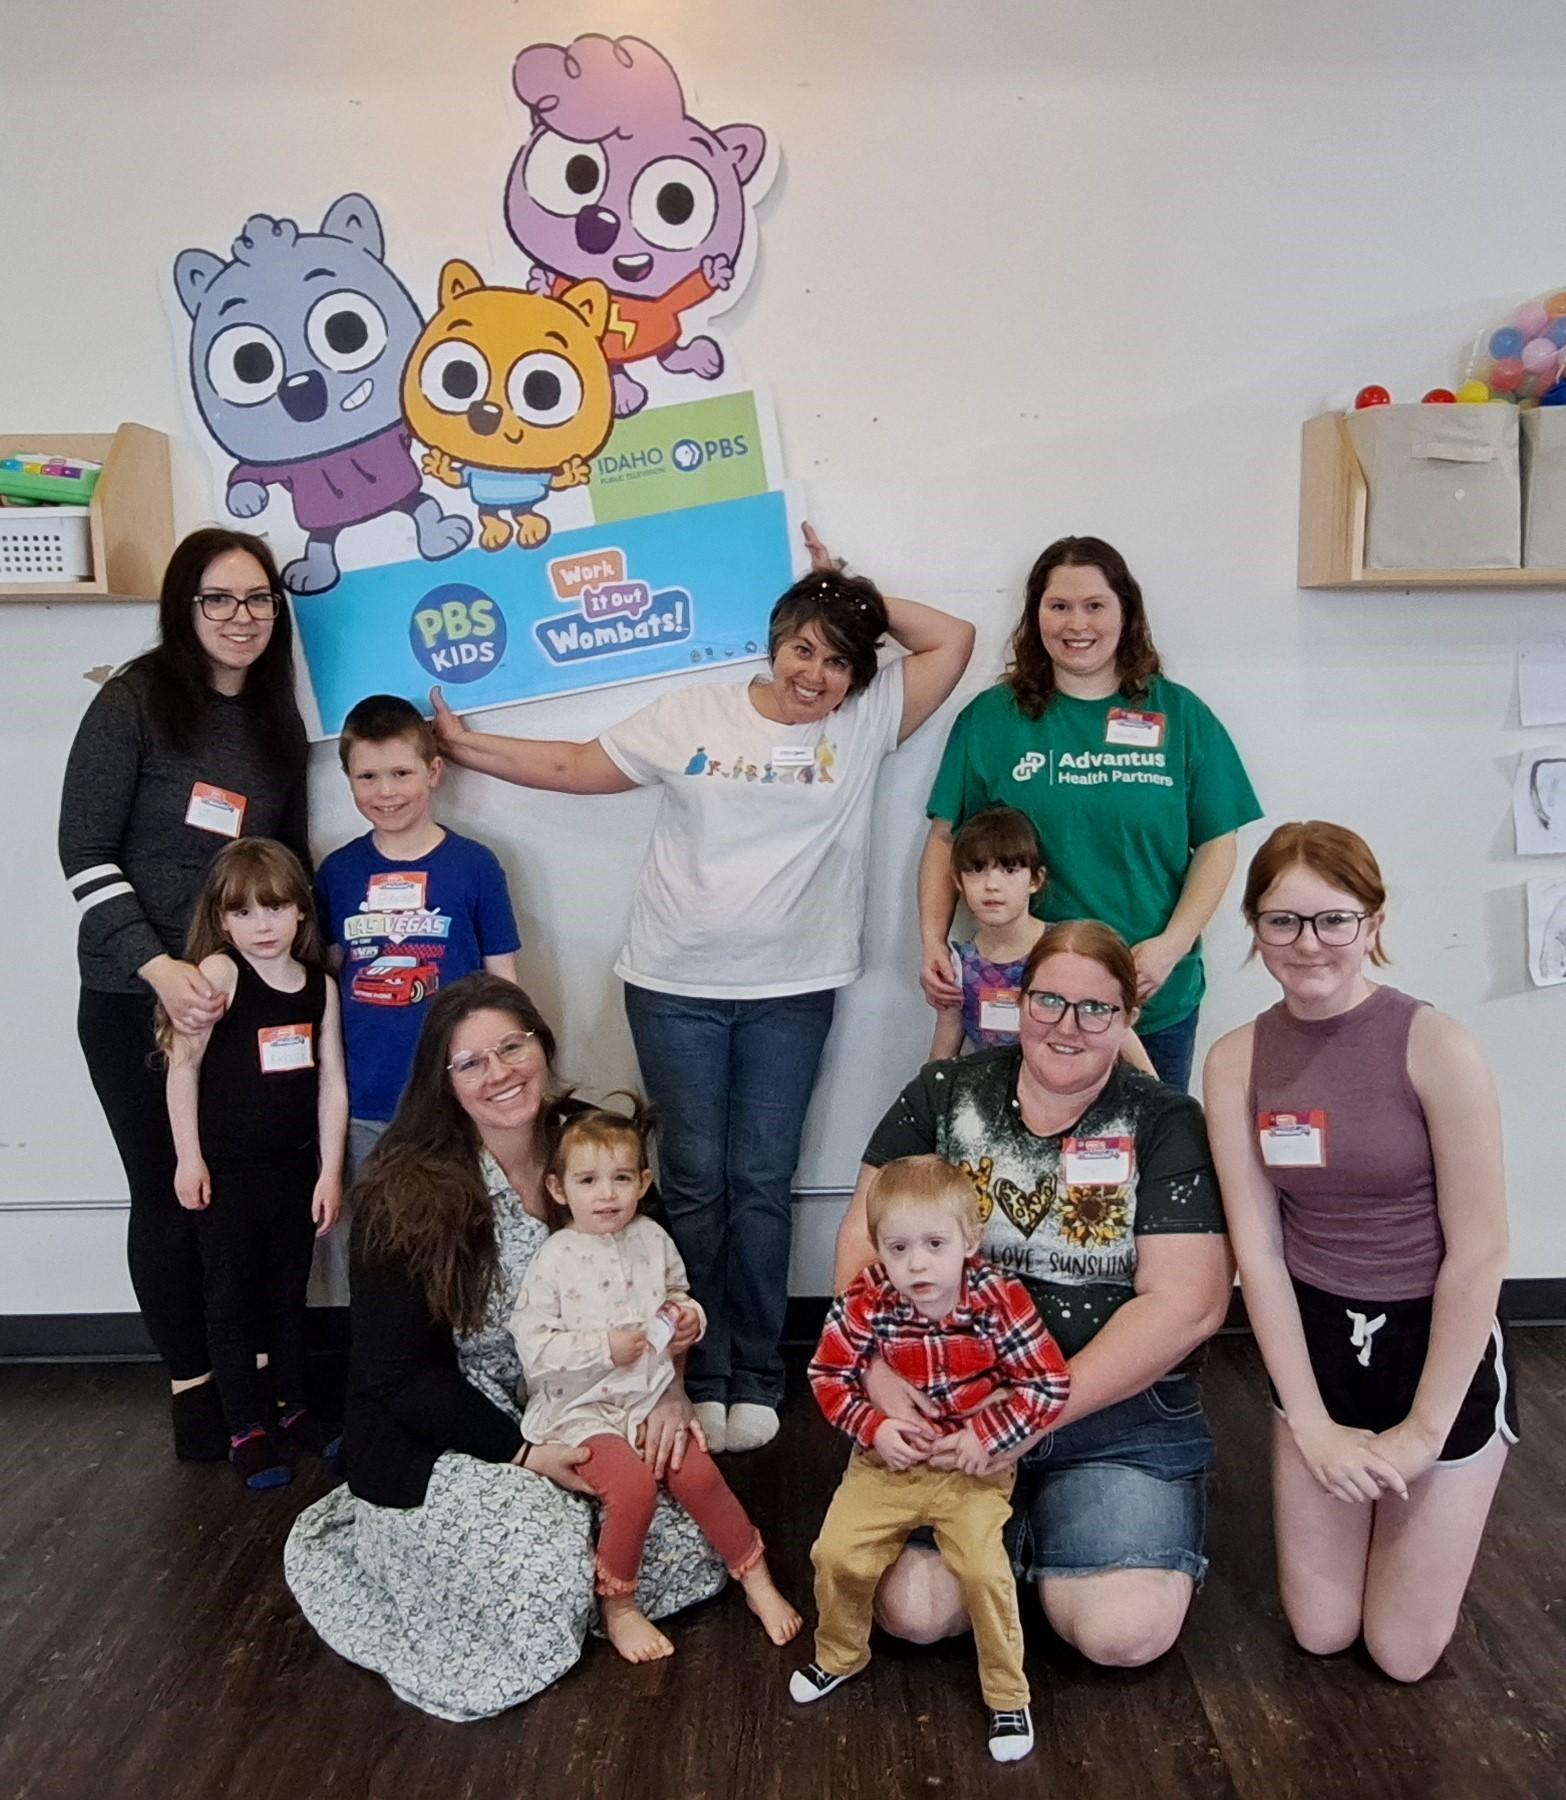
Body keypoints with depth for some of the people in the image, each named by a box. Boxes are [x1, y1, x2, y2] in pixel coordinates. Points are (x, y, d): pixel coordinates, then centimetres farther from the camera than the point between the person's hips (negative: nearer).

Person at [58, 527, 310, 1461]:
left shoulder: (279, 721, 9)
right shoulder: (135, 701, -8)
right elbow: (85, 852, -11)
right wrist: (159, 967, -21)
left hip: (247, 995, 4)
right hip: (137, 998, -4)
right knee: (172, 1195, 6)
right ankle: (194, 1383, 23)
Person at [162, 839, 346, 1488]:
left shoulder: (320, 985, 0)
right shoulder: (219, 973, -11)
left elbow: (332, 1086, 2)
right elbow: (183, 1065, -10)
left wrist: (330, 1172, 0)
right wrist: (188, 1157, -12)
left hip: (295, 1168, 4)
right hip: (226, 1172, -3)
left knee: (289, 1294, 17)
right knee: (230, 1300, 8)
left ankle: (292, 1409, 32)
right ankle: (246, 1429, 20)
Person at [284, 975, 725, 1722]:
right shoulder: (407, 1196, -20)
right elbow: (397, 1375, -16)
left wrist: (669, 1387, -14)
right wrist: (523, 1454, -20)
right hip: (433, 1441, -4)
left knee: (690, 1541, -10)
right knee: (543, 1583, -24)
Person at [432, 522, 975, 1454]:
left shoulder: (867, 723, 2)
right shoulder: (690, 717, 2)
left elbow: (953, 639, 3)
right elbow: (574, 765, 9)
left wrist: (858, 594, 3)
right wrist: (462, 744, 6)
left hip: (793, 992, 0)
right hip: (675, 987, 0)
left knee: (761, 1184, 5)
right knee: (694, 1182, 6)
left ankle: (754, 1378, 18)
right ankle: (701, 1375, 19)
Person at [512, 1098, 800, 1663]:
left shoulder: (653, 1240, 2)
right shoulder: (554, 1260, -12)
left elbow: (676, 1293, 21)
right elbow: (532, 1345, -13)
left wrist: (686, 1313, -2)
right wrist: (604, 1347, -20)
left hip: (649, 1399, 4)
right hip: (579, 1409, -4)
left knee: (699, 1475, -13)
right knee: (633, 1483, -26)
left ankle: (757, 1580, 10)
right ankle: (617, 1608, -2)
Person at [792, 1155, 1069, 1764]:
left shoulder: (1000, 1300, -21)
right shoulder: (863, 1303, -17)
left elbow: (1049, 1384, -15)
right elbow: (828, 1377, -5)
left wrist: (986, 1434, -20)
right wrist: (875, 1428, -18)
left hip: (973, 1469, -2)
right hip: (887, 1461, 2)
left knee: (983, 1569, -18)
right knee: (837, 1553, -6)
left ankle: (1008, 1697, 8)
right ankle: (839, 1656, 25)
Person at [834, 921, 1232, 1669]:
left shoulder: (1167, 1125, -5)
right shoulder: (941, 1096, 1)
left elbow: (1185, 1304, -12)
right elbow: (864, 1235, 0)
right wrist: (881, 1380, -17)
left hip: (1119, 1415, -1)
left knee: (1126, 1631, -18)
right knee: (913, 1610, -16)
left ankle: (1041, 1533, 15)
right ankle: (1012, 1527, 16)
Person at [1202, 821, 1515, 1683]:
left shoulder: (1436, 1046, -21)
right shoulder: (1235, 1060, -8)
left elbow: (1477, 1254, -16)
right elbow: (1258, 1249, -7)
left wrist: (1424, 1430, -12)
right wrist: (1310, 1423, -9)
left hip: (1441, 1349, -3)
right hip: (1316, 1341, 3)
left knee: (1403, 1652, 7)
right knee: (1321, 1632, 10)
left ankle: (1444, 1511, 35)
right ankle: (1341, 1481, 38)